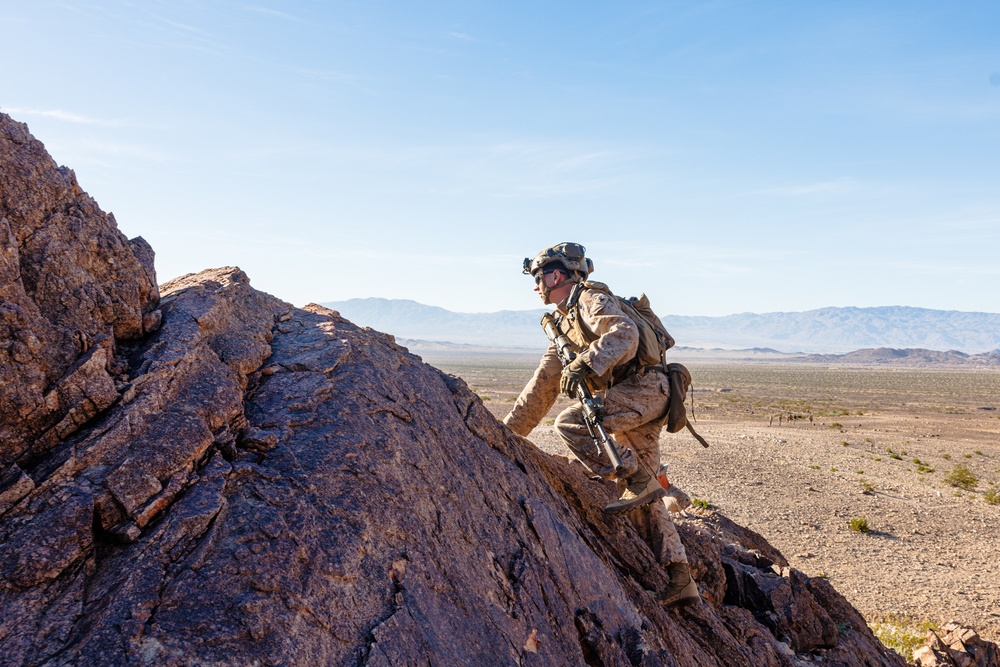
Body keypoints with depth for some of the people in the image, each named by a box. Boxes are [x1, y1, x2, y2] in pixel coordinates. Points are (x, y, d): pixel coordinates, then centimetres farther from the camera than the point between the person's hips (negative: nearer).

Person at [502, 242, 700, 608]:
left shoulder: (591, 298, -4)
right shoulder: (563, 324, 22)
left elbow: (625, 333, -25)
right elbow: (542, 386, 24)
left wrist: (585, 365, -34)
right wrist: (509, 431, 23)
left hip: (644, 387, -9)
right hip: (632, 401, 9)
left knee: (569, 423, -22)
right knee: (643, 501, 6)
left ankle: (640, 483, -18)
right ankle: (679, 580, 9)